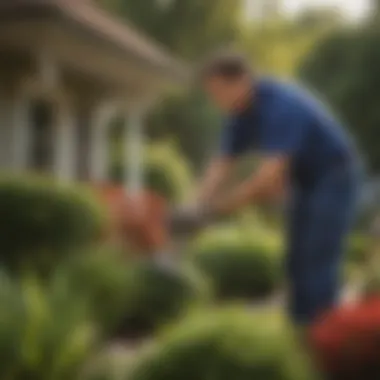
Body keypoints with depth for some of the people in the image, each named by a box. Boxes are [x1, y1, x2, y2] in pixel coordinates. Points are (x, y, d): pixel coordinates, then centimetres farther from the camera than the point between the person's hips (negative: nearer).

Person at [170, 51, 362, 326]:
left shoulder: (280, 106, -31)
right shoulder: (241, 114, -4)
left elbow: (271, 174, -36)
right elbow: (223, 164, -5)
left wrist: (219, 207, -33)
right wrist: (199, 208, -20)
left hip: (333, 178, -8)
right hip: (306, 183, 8)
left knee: (318, 264, -12)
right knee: (297, 263, 8)